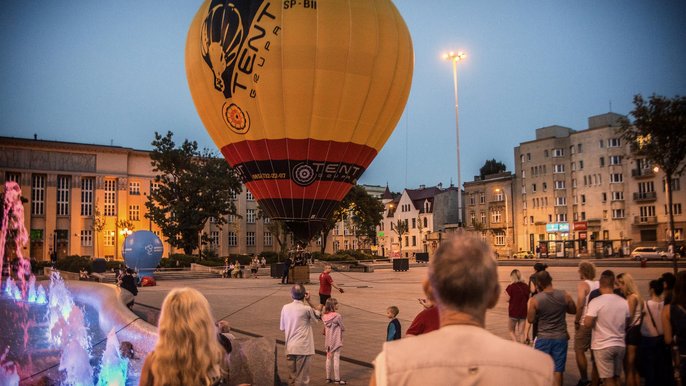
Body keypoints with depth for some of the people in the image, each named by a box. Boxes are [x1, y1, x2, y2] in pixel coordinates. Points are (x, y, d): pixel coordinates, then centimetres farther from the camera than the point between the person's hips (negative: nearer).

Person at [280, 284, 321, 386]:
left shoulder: (285, 308, -1)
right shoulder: (306, 309, -14)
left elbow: (282, 328, 7)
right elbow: (317, 316, 6)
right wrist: (309, 301, 0)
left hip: (290, 347, 4)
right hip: (304, 347, -4)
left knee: (291, 375, 15)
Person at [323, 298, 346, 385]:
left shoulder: (324, 316, -3)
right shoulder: (337, 316, -20)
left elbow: (325, 328, 8)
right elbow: (343, 328, -11)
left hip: (328, 341, 6)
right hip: (336, 341, -6)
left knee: (329, 358, 15)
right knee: (336, 359, 2)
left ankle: (328, 378, 24)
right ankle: (337, 379, 8)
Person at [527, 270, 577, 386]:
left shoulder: (535, 299, -14)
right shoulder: (565, 295, -8)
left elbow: (530, 319, -7)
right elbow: (574, 311, 8)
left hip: (543, 338, -2)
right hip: (561, 337, 2)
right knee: (558, 369, 9)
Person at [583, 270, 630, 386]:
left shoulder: (596, 302, -15)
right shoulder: (624, 302, 2)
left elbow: (587, 323, -21)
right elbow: (626, 323, 13)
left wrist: (596, 323, 0)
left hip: (603, 346, -5)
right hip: (620, 345, 5)